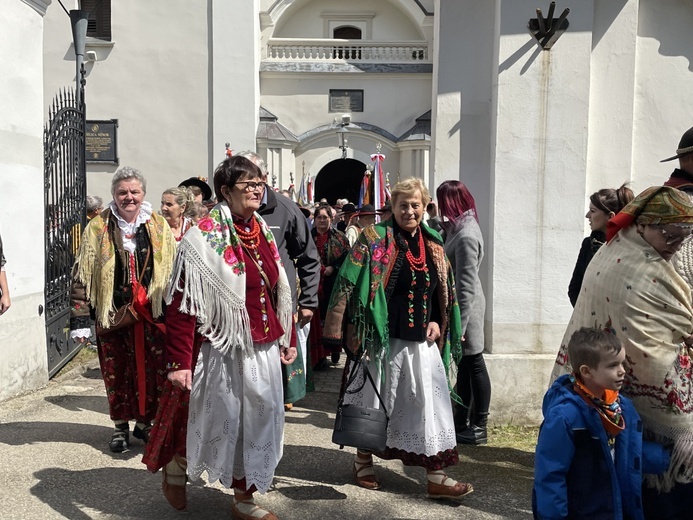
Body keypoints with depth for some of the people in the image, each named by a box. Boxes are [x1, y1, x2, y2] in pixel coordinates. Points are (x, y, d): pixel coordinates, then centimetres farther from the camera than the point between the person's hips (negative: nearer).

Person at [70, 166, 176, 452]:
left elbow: (175, 270, 8)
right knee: (116, 373, 9)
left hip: (152, 313, 1)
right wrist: (81, 319, -5)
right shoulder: (97, 228, 0)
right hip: (112, 314, -1)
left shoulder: (159, 226, 4)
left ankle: (144, 422, 26)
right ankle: (121, 427, 27)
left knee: (153, 372, 5)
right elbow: (82, 276, 0)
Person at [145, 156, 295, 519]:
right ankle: (175, 471, 41)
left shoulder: (263, 232, 8)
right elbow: (182, 303, -16)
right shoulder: (205, 237, -13)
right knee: (213, 420, 10)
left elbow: (279, 291, 15)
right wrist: (179, 362, -20)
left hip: (263, 350, 7)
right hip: (222, 350, -6)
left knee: (257, 421, 14)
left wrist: (288, 337, 16)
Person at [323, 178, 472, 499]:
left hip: (422, 341, 5)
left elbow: (444, 290, 19)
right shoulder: (375, 240, -7)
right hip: (383, 339, -4)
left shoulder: (434, 244, 10)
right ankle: (363, 460, 31)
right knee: (375, 400, 9)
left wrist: (436, 321, 5)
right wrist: (346, 332, -15)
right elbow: (348, 284, -11)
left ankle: (436, 477, 12)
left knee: (430, 404, 4)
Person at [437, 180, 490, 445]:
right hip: (459, 306, 10)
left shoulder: (466, 236, -20)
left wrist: (460, 323, -21)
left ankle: (478, 427, 12)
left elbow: (467, 285, -22)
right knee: (464, 365, 16)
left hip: (466, 308, -10)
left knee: (474, 365, 0)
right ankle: (462, 420, 28)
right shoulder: (459, 227, 10)